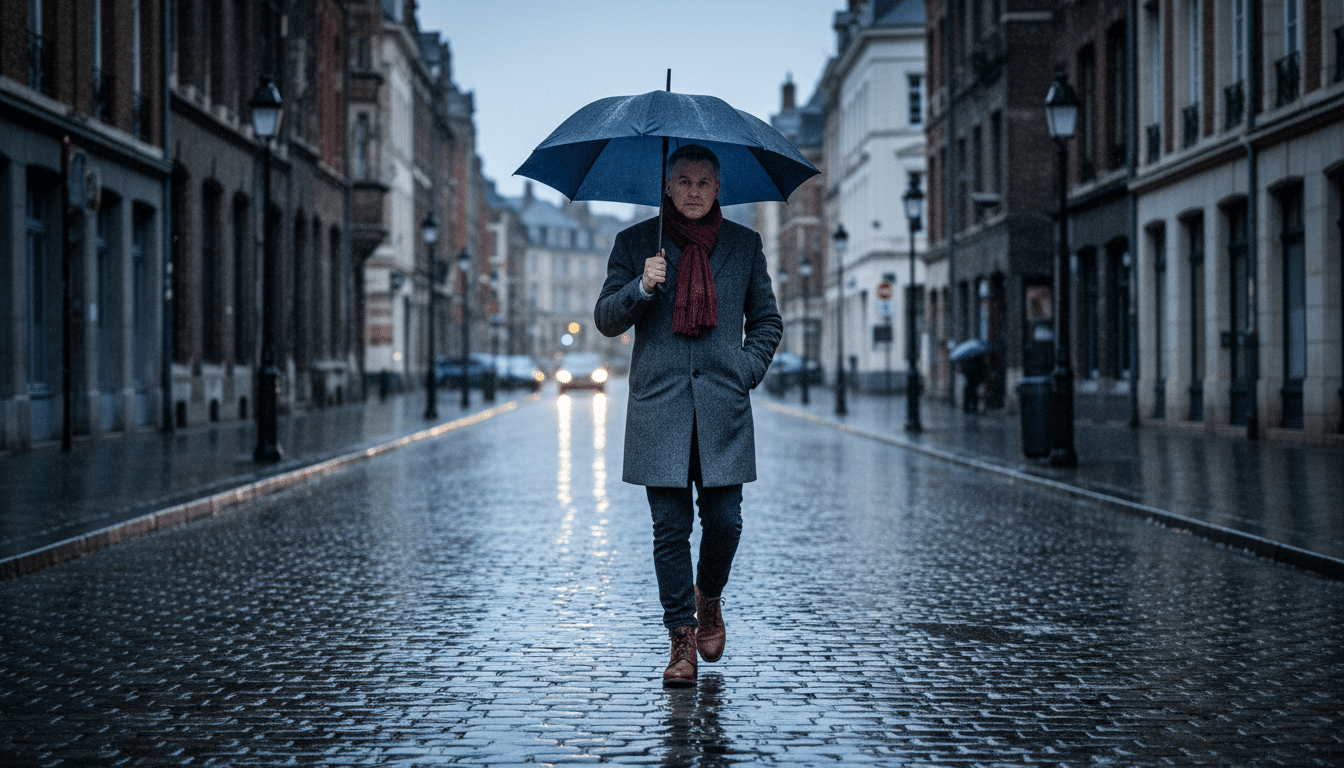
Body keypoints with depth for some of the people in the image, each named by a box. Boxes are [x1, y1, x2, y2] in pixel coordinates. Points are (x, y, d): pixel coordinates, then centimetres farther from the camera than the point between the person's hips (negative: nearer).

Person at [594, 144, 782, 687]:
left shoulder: (744, 245, 11)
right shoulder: (635, 243, 8)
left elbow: (767, 321, 18)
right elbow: (605, 320, 6)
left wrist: (748, 370, 2)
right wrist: (642, 287, -12)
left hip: (723, 408, 1)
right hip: (659, 406, -1)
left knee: (724, 519, -2)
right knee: (670, 527, -2)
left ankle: (709, 599, 28)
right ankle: (681, 637, 9)